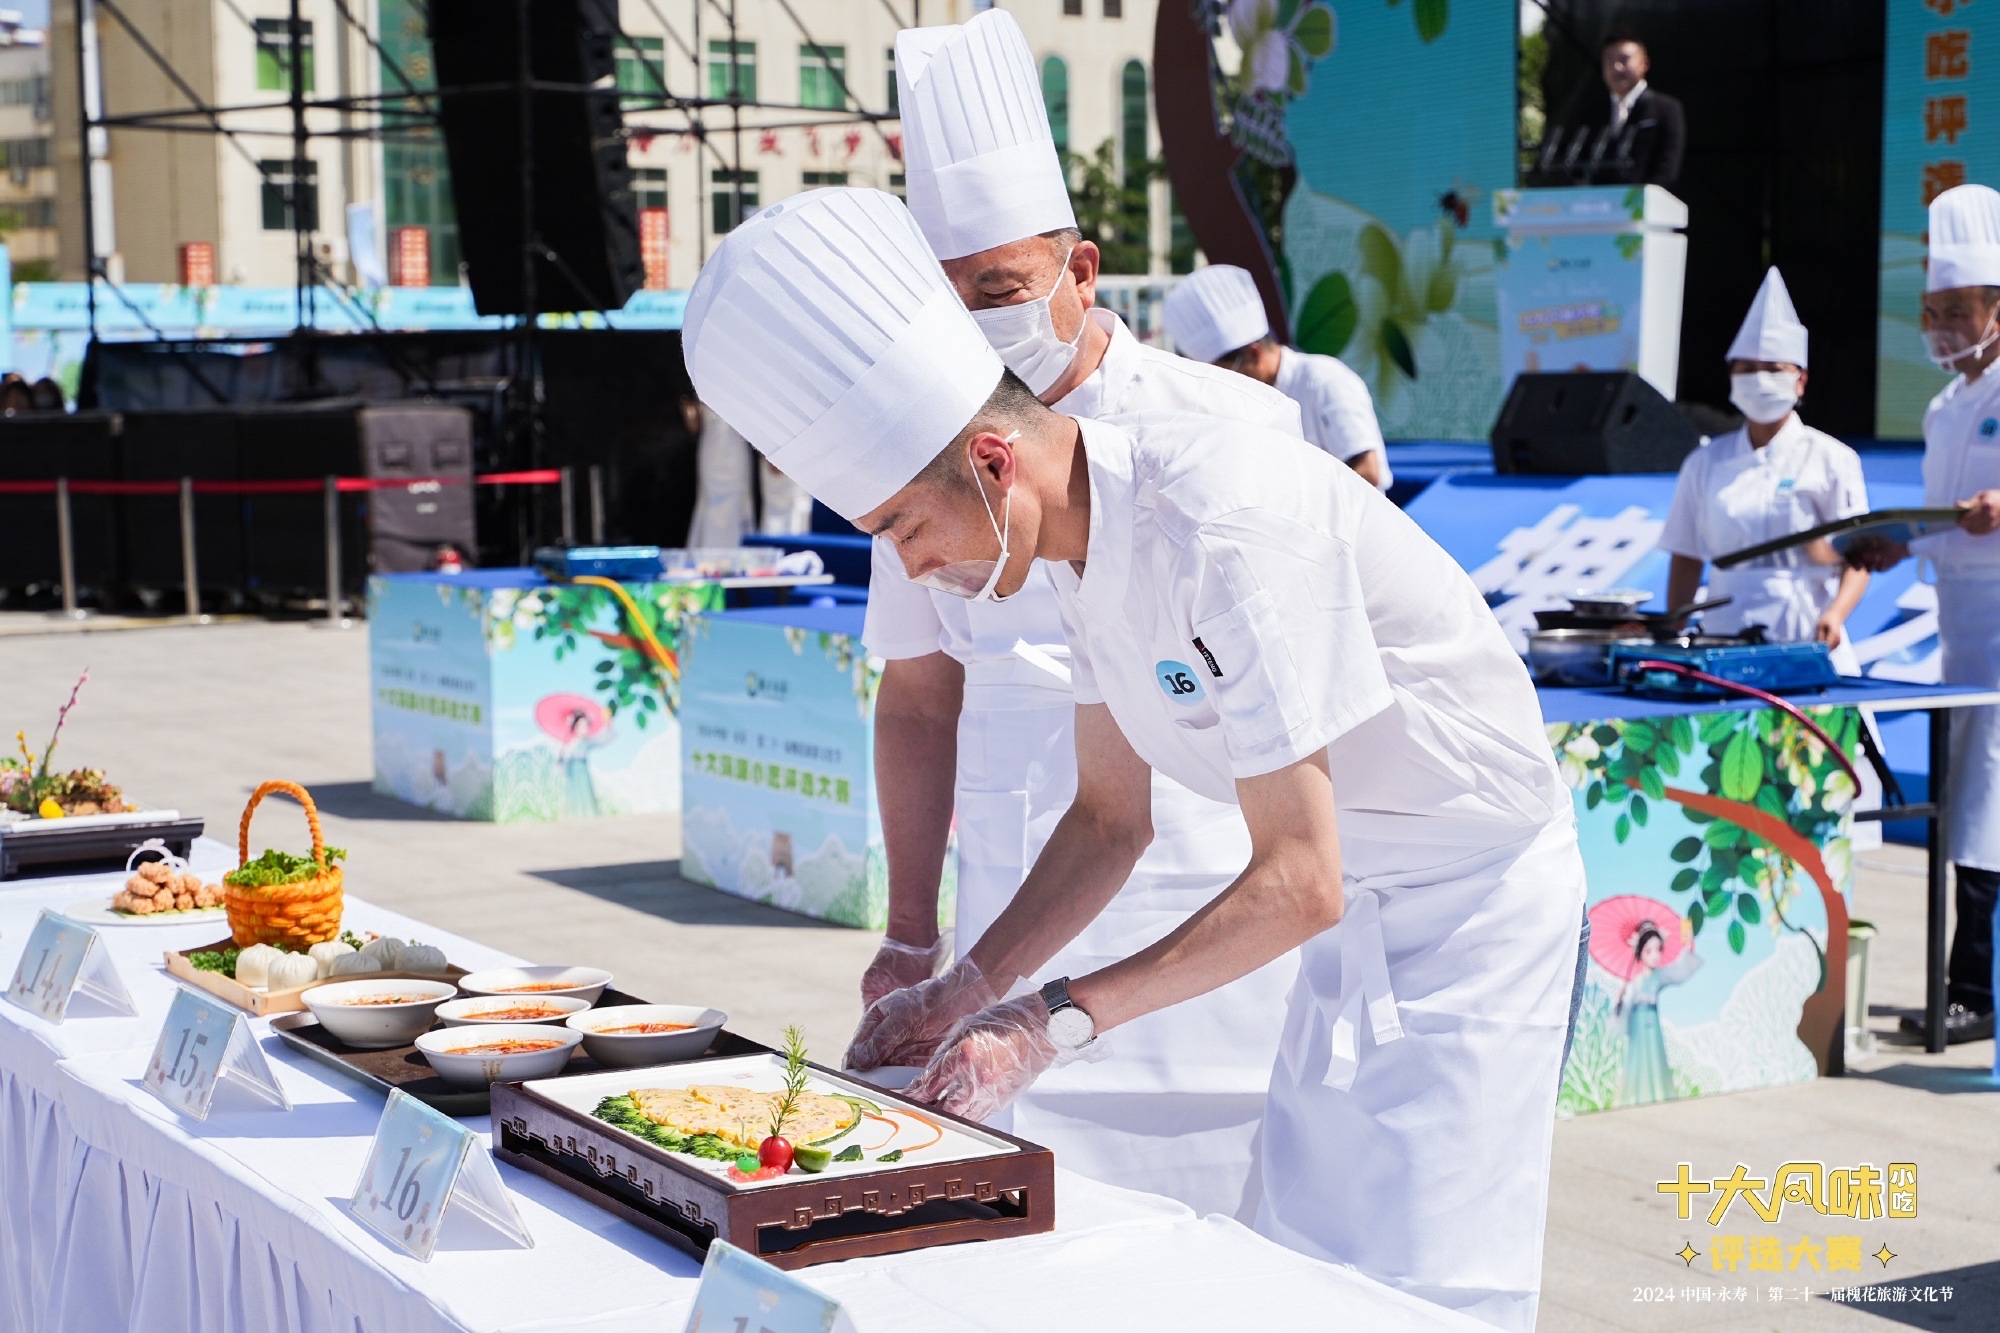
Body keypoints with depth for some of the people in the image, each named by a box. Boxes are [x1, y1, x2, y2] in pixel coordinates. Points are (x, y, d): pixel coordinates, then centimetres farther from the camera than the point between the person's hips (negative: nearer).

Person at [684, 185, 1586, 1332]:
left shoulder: (1226, 528, -30)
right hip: (1359, 907, 9)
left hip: (1474, 898, -9)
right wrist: (968, 991, -2)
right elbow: (1111, 820, 8)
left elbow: (1296, 883, -28)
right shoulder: (1087, 538, -3)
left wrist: (1062, 1018, -23)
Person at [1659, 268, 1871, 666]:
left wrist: (1835, 614, -18)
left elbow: (1857, 557, 0)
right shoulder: (1705, 464, 12)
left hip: (1806, 647, -2)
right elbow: (1687, 559, 15)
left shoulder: (1831, 459, 4)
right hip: (1724, 645, 2)